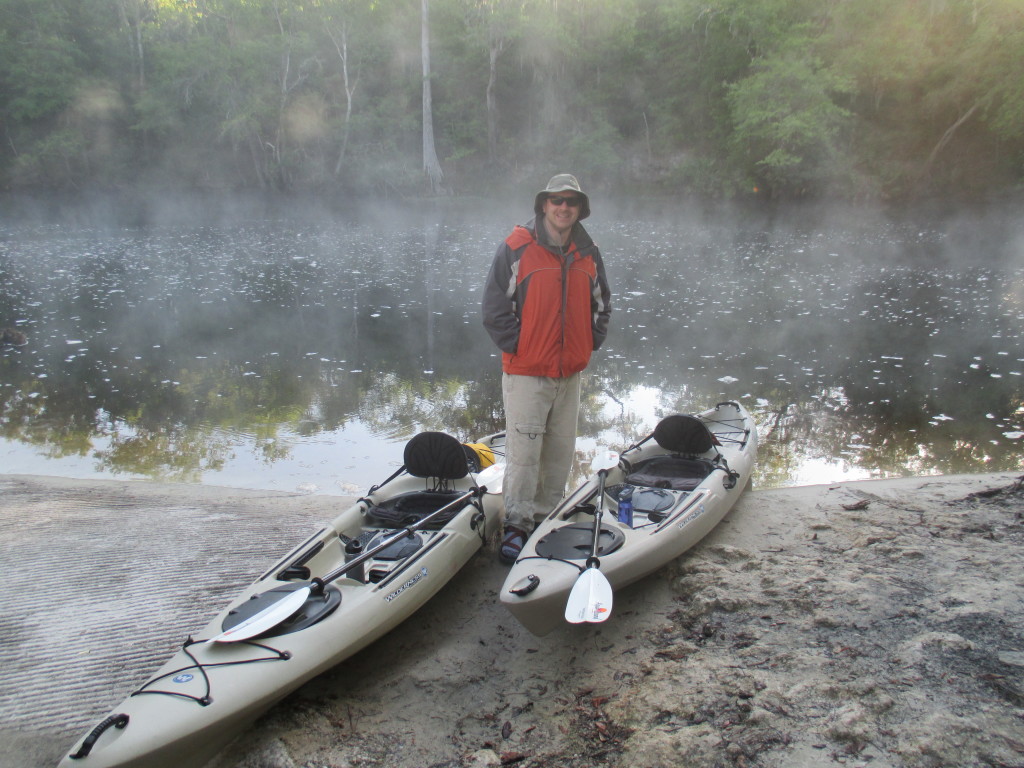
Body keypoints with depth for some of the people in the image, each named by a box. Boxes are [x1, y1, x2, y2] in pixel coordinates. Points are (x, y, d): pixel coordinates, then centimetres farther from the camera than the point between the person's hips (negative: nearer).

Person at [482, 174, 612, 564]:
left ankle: (547, 515, 27)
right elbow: (495, 307, -8)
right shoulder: (516, 247, -7)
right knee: (523, 451, -4)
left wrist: (590, 343, 7)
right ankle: (517, 525, 7)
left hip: (570, 372, 6)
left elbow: (601, 303, 19)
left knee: (561, 450, 12)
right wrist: (517, 346, -10)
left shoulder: (588, 254, 9)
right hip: (526, 372, -5)